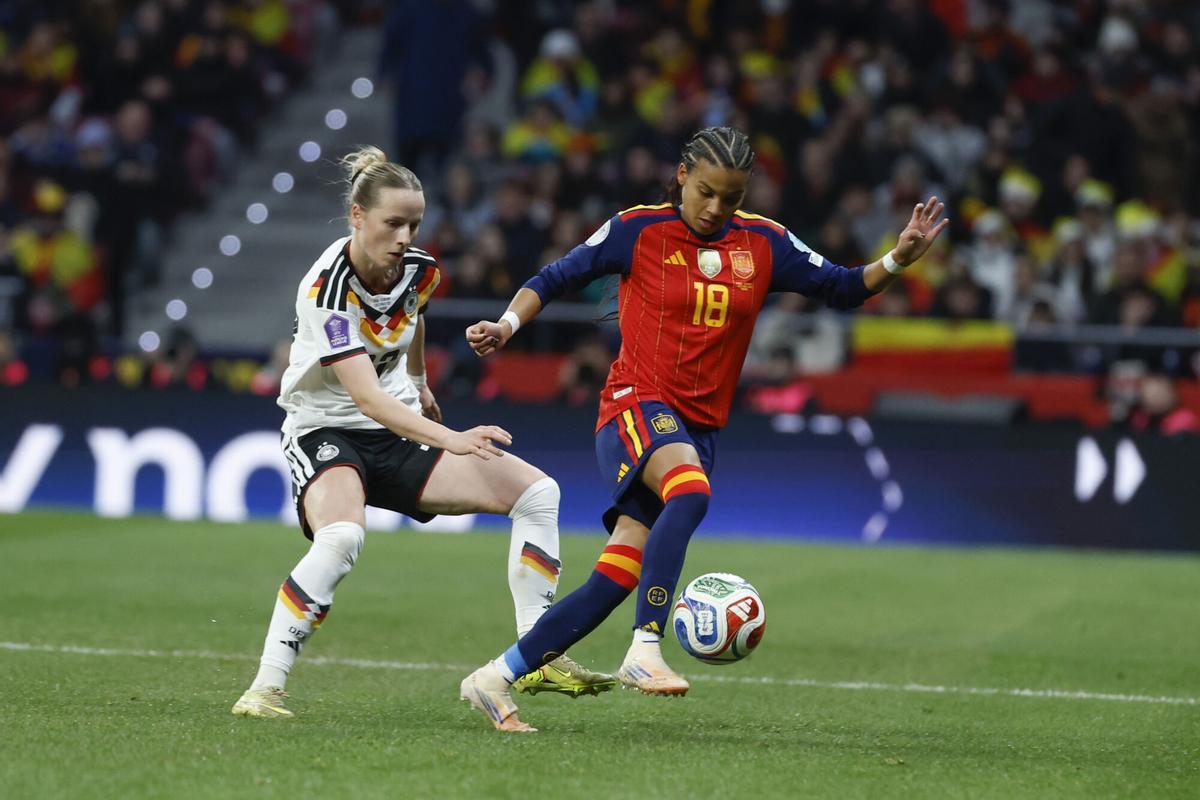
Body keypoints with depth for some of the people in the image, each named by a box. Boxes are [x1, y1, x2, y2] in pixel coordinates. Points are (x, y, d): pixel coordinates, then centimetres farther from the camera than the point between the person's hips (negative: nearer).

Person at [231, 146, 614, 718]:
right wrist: (448, 440, -49)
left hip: (399, 433, 7)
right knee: (341, 538, -38)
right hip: (326, 430, -7)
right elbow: (367, 397, -37)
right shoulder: (326, 289, -27)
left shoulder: (419, 270, -6)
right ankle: (265, 687, -30)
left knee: (537, 492, -5)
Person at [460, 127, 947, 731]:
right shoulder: (639, 230, -2)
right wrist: (507, 325, -11)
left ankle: (495, 678, 7)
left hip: (700, 427, 4)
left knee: (615, 580, -3)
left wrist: (897, 260, -5)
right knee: (690, 490, -37)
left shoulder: (764, 244, 7)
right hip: (636, 405, -4)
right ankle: (645, 651, -40)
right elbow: (555, 278, 4)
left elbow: (842, 289, 12)